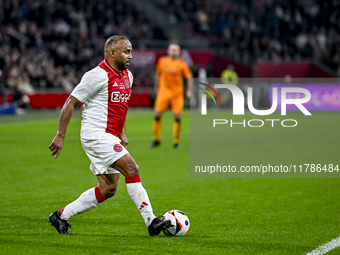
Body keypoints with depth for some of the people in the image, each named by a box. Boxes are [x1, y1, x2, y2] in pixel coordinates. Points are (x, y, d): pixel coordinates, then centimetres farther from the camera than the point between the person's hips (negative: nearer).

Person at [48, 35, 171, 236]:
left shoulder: (127, 76, 13)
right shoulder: (98, 75, -14)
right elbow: (70, 103, -11)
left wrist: (122, 133, 19)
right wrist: (60, 136, -12)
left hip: (110, 137, 10)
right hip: (96, 135, -9)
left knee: (108, 189, 6)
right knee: (131, 168, -19)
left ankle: (61, 216, 16)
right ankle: (151, 222, -19)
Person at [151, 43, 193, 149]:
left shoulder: (182, 64, -1)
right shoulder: (162, 61, 5)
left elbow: (189, 77, 3)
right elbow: (158, 74, 18)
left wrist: (188, 90, -5)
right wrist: (156, 87, 20)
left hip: (177, 93, -1)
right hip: (163, 92, 1)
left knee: (177, 117, -8)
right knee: (157, 115, -7)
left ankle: (176, 142, 4)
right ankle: (156, 139, 8)